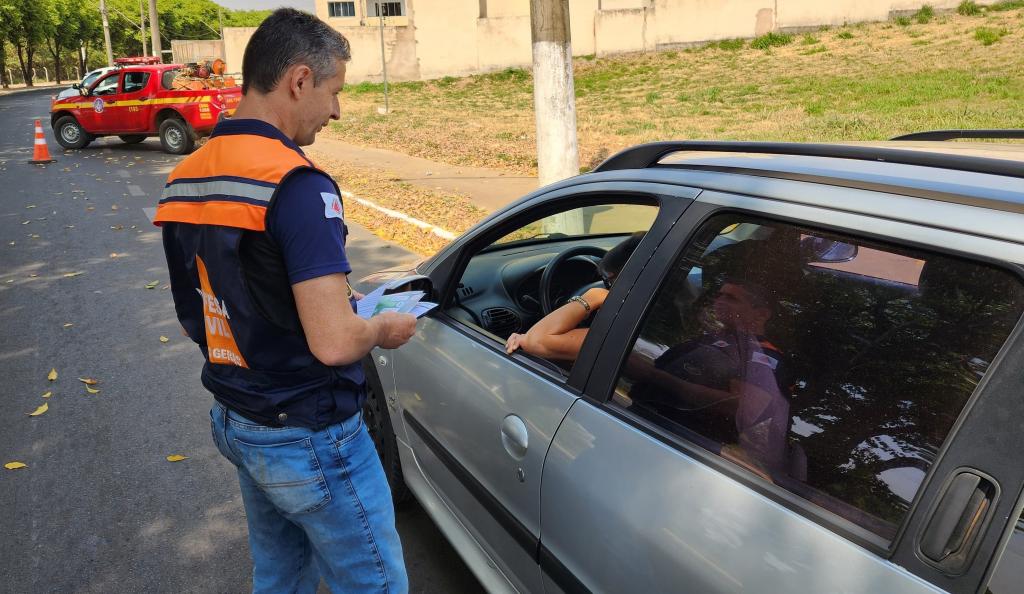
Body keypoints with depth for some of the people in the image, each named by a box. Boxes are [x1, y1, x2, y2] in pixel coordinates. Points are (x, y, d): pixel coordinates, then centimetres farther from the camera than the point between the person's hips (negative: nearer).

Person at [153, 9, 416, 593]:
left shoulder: (185, 179, 3)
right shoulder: (297, 185, -24)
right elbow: (334, 343, -29)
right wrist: (384, 328, -8)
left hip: (234, 423, 9)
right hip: (309, 439, -8)